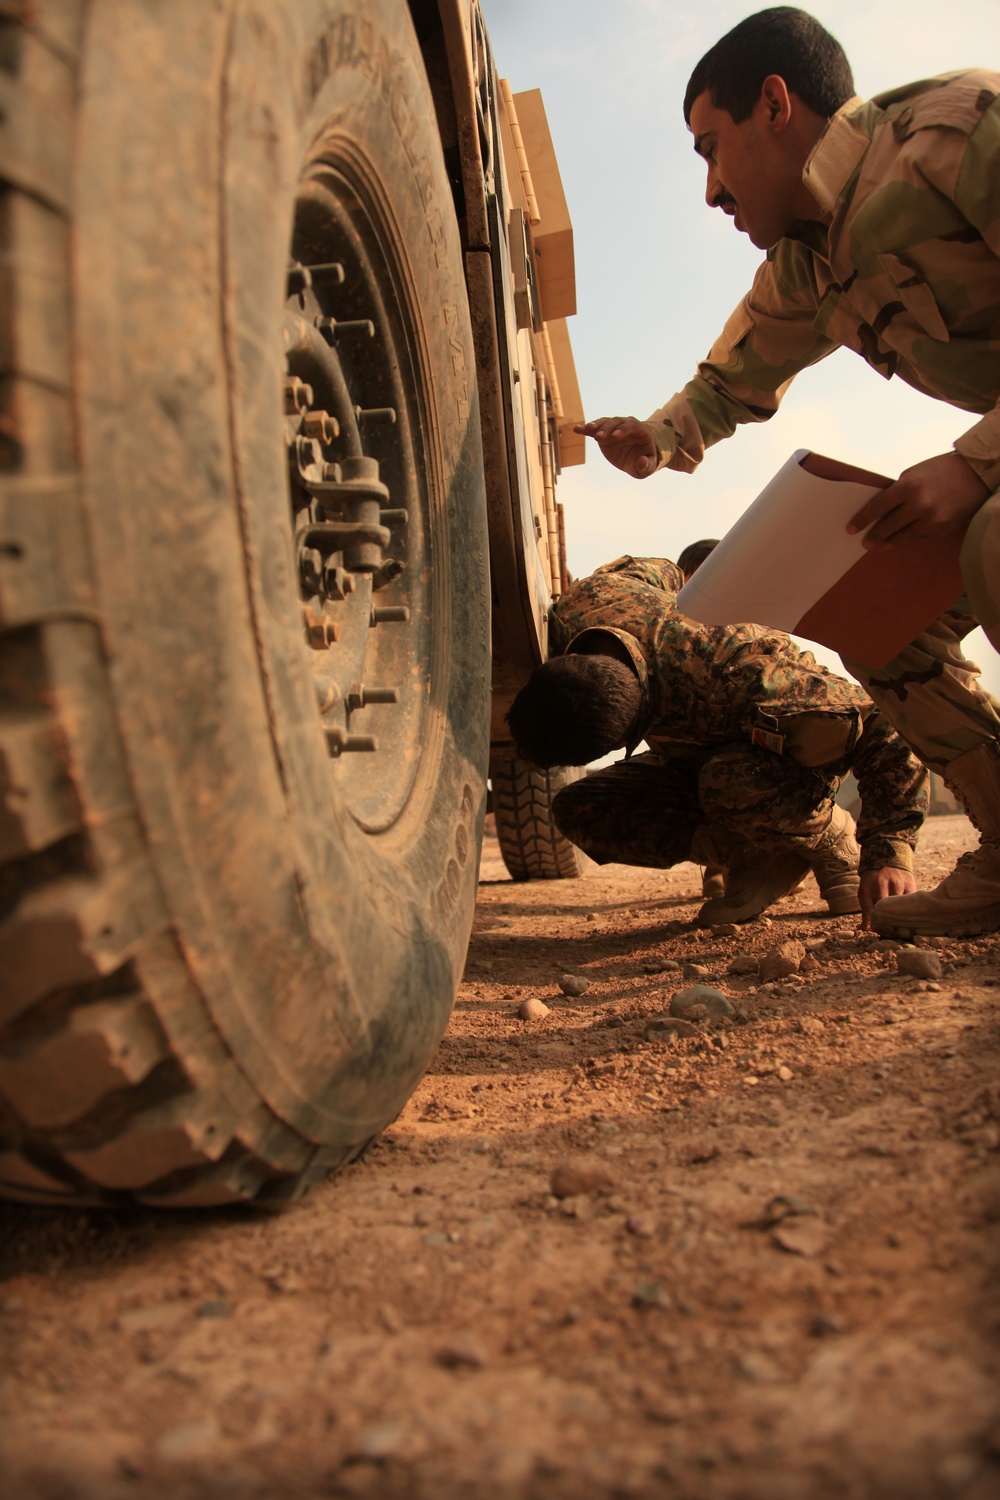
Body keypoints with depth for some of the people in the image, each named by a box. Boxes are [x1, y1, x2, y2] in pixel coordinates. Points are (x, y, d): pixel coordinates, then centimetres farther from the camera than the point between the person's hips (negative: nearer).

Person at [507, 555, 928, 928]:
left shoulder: (736, 677, -45)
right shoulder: (572, 613, -26)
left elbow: (882, 725, -40)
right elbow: (654, 568, -3)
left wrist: (888, 856, -44)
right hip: (693, 757, 6)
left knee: (728, 781, -41)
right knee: (578, 811, -16)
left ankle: (834, 839, -8)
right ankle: (762, 855, -4)